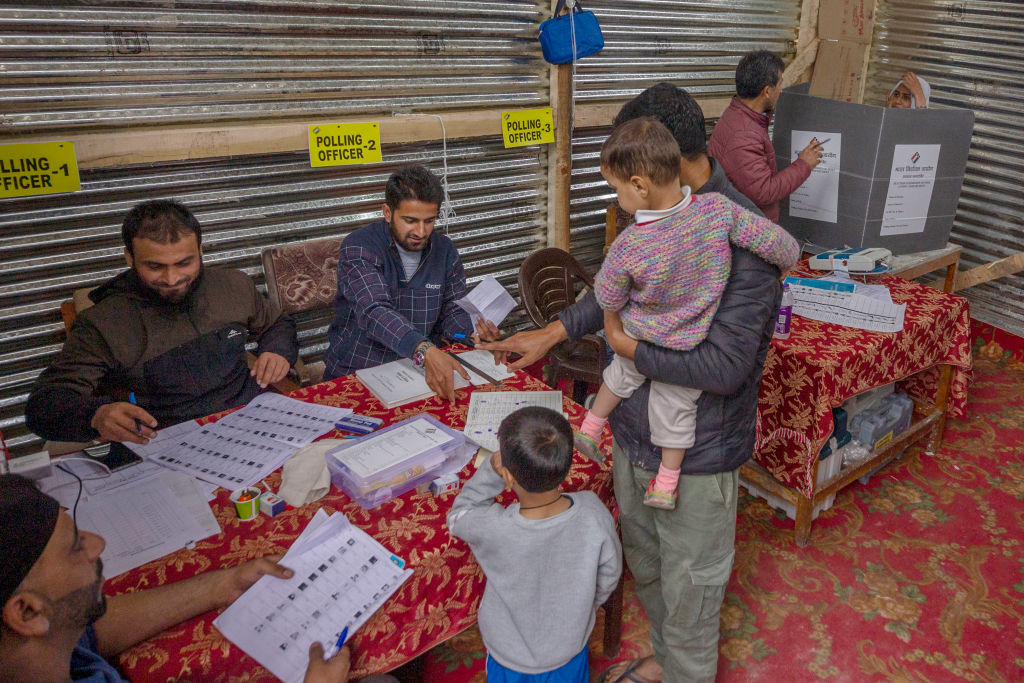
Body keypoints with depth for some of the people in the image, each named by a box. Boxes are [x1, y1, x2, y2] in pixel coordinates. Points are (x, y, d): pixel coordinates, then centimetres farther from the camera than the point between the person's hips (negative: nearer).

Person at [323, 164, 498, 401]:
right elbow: (375, 311, -27)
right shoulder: (358, 248, -12)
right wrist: (425, 351, -44)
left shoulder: (444, 250, 5)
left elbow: (453, 311, 7)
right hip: (354, 373, -4)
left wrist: (477, 331, -17)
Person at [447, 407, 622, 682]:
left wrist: (491, 469, -24)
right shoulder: (592, 512, -30)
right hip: (571, 645, 2)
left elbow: (458, 516, -12)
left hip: (511, 657, -2)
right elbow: (609, 574, -10)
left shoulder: (492, 530, -37)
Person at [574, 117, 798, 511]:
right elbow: (781, 244, -17)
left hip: (640, 337, -1)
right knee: (675, 408, 22)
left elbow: (608, 301, -14)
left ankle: (589, 429, 52)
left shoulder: (627, 248, -32)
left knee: (622, 375, 31)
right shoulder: (718, 209, -27)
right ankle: (666, 486, 38)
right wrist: (786, 262, 6)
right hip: (691, 347, 2)